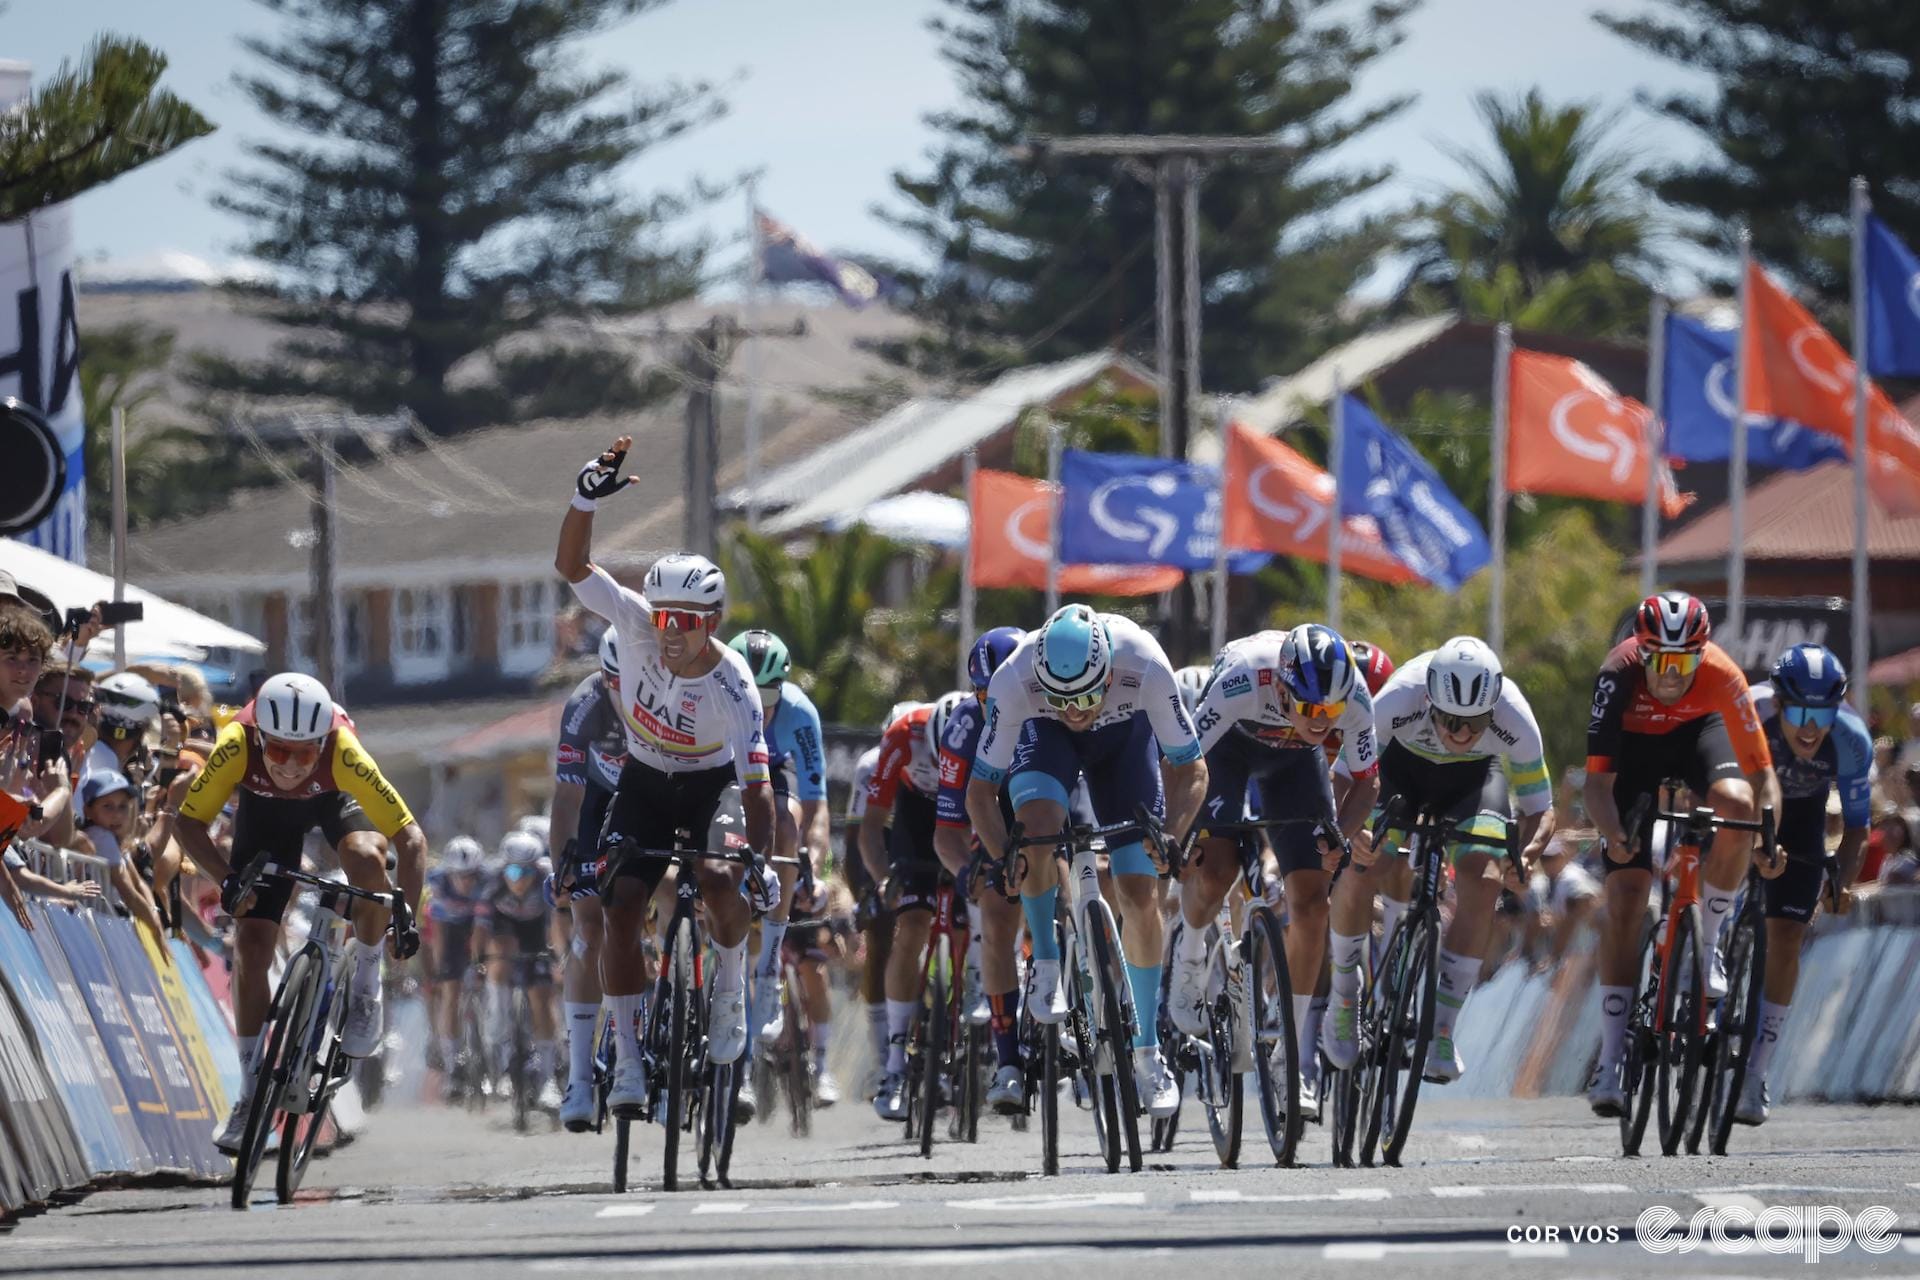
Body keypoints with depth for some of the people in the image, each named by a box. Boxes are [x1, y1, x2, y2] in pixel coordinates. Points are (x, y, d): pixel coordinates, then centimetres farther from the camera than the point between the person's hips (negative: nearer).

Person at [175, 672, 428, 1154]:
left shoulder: (343, 752, -40)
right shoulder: (236, 746, -37)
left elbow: (410, 837, -36)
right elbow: (188, 822, -25)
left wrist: (406, 915, -46)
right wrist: (228, 879, -39)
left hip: (334, 800, -1)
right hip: (264, 808, 1)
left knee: (365, 856, -35)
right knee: (250, 947, -9)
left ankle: (365, 981, -9)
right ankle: (252, 1093, 5)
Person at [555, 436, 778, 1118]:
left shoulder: (732, 686, -31)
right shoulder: (637, 623, -24)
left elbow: (756, 783, -33)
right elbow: (571, 566, -28)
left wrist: (759, 858, -47)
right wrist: (585, 499, -44)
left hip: (710, 786, -2)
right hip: (644, 782, 2)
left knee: (724, 890, -28)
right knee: (622, 909, -13)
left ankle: (729, 991, 4)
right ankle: (629, 1060, -7)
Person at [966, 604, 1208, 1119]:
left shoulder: (1144, 666, -39)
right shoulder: (1014, 681, -38)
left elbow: (1190, 769, -26)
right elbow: (980, 789, -27)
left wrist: (1171, 835, -42)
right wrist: (1004, 858, -42)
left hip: (1123, 733, 1)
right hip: (1044, 735, -1)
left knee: (1141, 893, -5)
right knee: (1038, 821, -33)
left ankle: (1148, 1052, 9)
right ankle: (1045, 962, -9)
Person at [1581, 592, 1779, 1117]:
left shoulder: (1722, 676, -34)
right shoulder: (1619, 675, -36)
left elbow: (1762, 773, -31)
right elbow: (1596, 780, -37)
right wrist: (1614, 833, -55)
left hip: (1699, 731, 1)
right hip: (1636, 744, -1)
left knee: (1736, 803, -34)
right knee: (1625, 896, -11)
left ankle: (1706, 941, -12)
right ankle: (1612, 1056, -7)